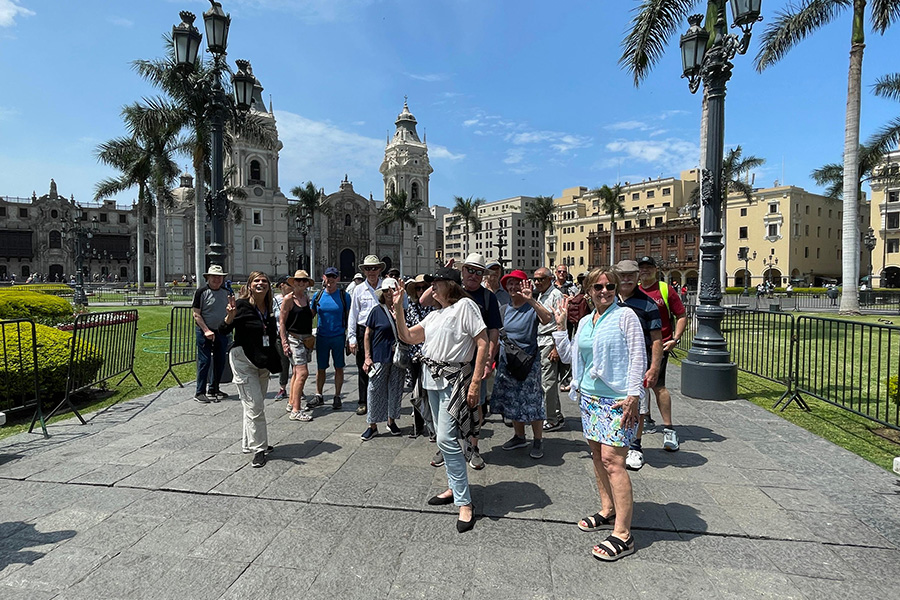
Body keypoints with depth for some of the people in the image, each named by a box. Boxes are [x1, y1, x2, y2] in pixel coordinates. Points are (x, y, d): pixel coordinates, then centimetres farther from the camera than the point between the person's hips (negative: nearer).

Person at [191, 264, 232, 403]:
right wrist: (206, 330, -17)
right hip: (205, 331, -5)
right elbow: (196, 314, -9)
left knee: (220, 361, 10)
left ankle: (213, 389, 25)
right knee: (204, 361, -4)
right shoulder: (201, 292, -7)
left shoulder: (227, 292, 7)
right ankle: (199, 392, 6)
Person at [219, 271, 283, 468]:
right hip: (243, 360, -7)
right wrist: (230, 317, -34)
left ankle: (249, 443, 30)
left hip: (263, 361, 7)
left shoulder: (269, 308, 7)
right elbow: (223, 331, -17)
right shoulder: (242, 305, -12)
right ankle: (258, 449, 1)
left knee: (256, 405, 16)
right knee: (254, 405, -8)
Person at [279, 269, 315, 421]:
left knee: (297, 372, 15)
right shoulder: (289, 299, -7)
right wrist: (284, 342, -14)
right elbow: (282, 322, -8)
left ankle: (292, 403, 28)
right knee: (302, 373, -14)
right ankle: (296, 410, -11)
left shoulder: (306, 299, 13)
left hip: (306, 339, 7)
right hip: (294, 338, -7)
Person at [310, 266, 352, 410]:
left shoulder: (344, 295, -2)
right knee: (321, 368, 10)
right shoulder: (318, 295, 4)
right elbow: (310, 315, 12)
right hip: (321, 337, 2)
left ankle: (337, 397, 18)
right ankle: (319, 396, 23)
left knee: (339, 367, 6)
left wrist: (349, 336, -4)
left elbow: (349, 317, 1)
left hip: (339, 337, -2)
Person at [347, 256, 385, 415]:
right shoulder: (359, 289, 6)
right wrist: (352, 337, 1)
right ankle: (363, 402, 17)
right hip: (363, 331, 1)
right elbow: (353, 314, 5)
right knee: (363, 368, 6)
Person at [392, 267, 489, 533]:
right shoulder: (434, 315, 17)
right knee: (444, 438, 15)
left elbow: (482, 343, -14)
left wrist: (475, 383, -18)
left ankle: (465, 503, -2)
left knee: (446, 440, -12)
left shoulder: (464, 305, -8)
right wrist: (398, 308, 6)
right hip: (433, 380, 8)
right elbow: (407, 337, 16)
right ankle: (453, 488, 29)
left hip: (454, 379, -8)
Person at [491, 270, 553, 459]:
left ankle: (538, 441, 15)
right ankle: (519, 436, 30)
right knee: (512, 401, 13)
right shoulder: (507, 308, 7)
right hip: (507, 361, 6)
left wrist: (531, 300, -43)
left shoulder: (532, 308, -10)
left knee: (532, 401, 0)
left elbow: (548, 319, -32)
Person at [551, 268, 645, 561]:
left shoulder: (625, 316, -6)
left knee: (612, 460, -11)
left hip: (617, 400, -7)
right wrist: (560, 325, 11)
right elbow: (568, 355, 17)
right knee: (597, 454, 15)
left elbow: (639, 357, -10)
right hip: (589, 396, 7)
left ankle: (623, 534, -3)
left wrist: (633, 395, -16)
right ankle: (608, 510, 32)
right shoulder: (585, 322, 14)